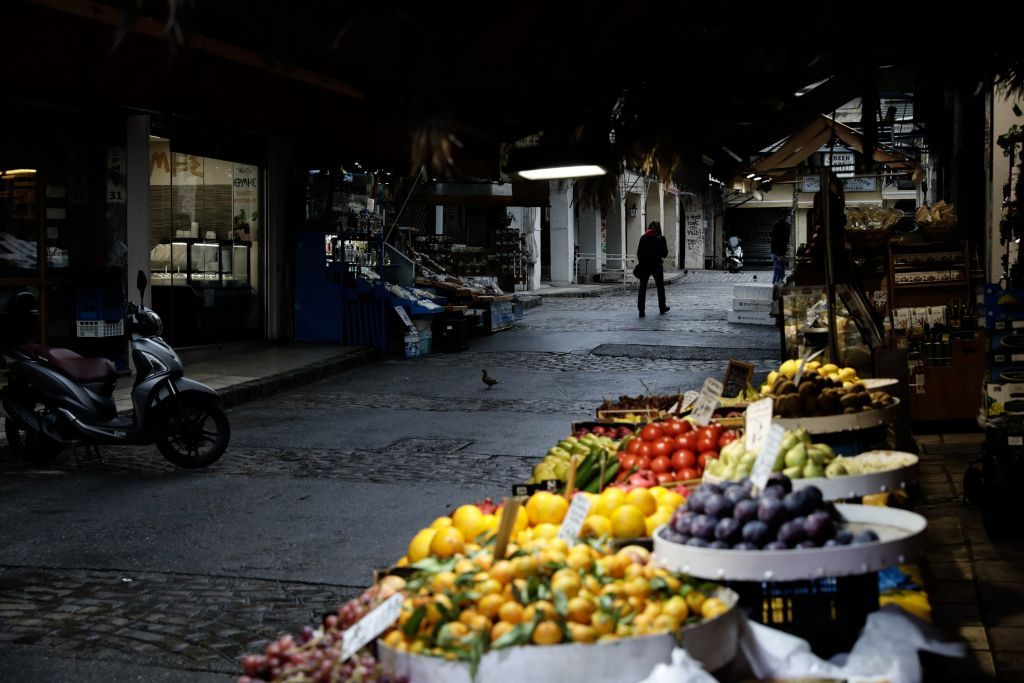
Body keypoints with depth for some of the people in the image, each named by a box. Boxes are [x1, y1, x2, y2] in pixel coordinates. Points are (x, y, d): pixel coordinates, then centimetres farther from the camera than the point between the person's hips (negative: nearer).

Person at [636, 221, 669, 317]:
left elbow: (639, 253, 1)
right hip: (656, 266, -1)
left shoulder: (643, 238, 0)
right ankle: (662, 308, 26)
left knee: (642, 288, -1)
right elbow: (664, 254, -3)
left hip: (644, 266, 1)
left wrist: (641, 263, 12)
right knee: (660, 288, 16)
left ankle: (641, 310, -9)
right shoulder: (661, 238, -5)